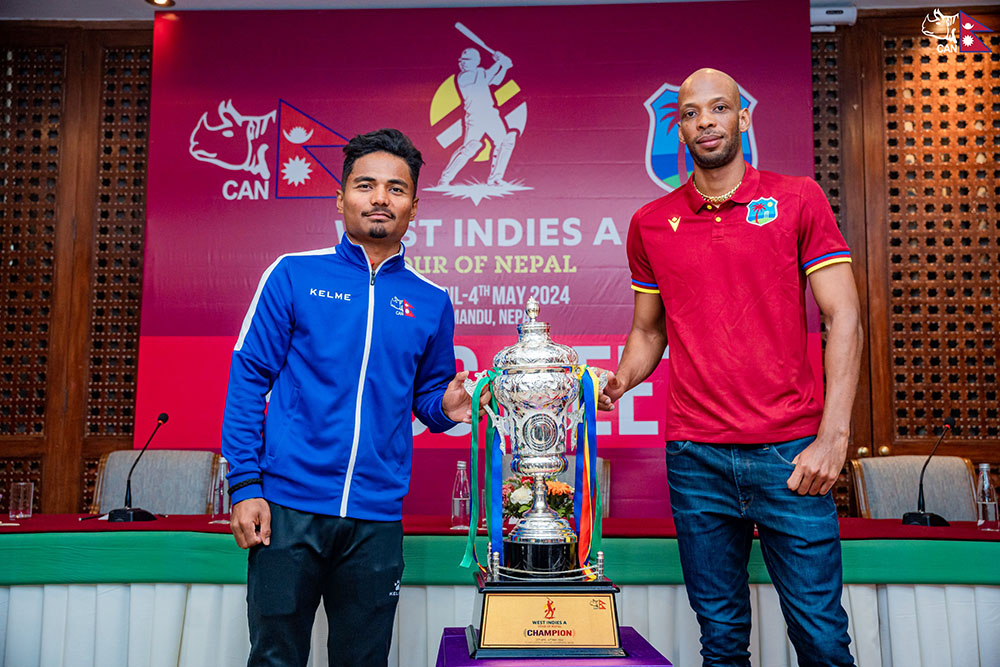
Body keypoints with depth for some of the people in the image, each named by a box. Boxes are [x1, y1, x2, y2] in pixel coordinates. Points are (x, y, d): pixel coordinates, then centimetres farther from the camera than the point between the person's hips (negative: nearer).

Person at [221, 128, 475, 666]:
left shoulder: (431, 302, 8)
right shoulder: (295, 274, 1)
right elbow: (249, 380, 0)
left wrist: (446, 408, -7)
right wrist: (245, 485, -7)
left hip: (376, 519, 2)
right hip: (288, 505, -2)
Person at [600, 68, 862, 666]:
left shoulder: (798, 200, 3)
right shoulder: (650, 224, 9)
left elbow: (844, 318, -1)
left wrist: (833, 436, -10)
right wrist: (621, 381, -3)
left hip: (791, 455, -1)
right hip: (694, 458, 2)